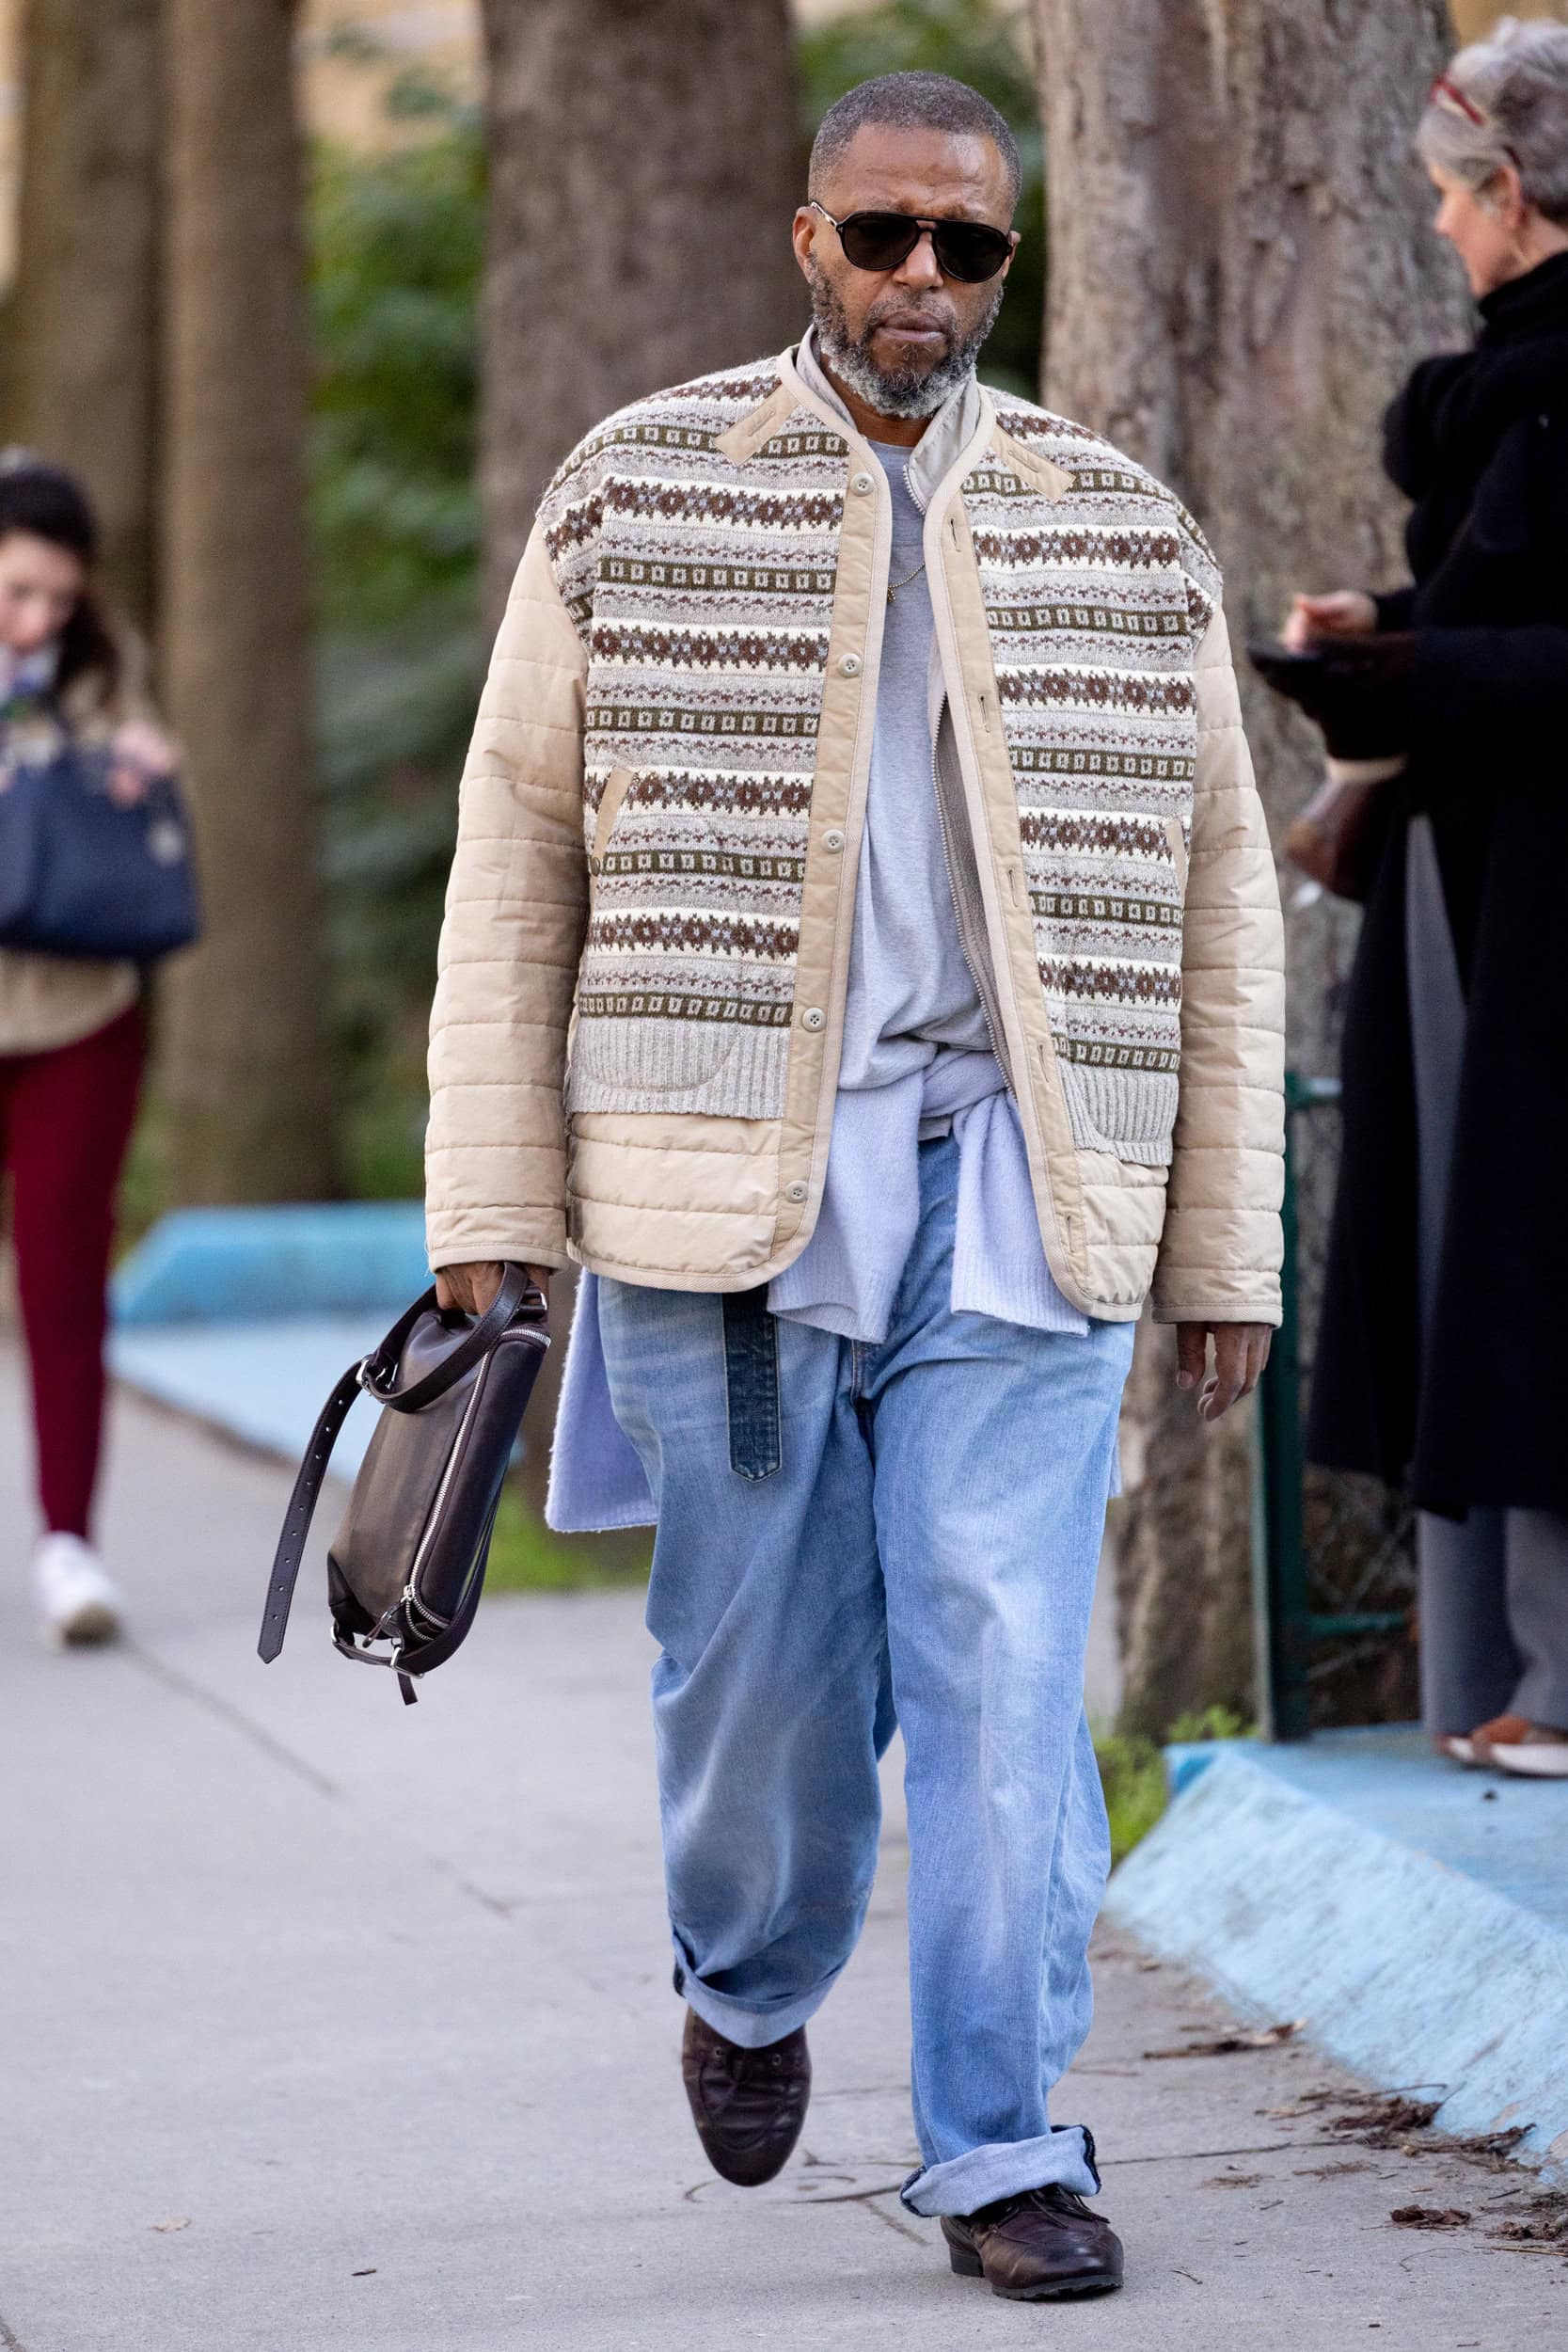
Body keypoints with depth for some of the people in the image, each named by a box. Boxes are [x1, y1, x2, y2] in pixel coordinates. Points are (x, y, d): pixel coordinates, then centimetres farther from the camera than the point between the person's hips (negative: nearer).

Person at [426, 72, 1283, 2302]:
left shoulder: (1130, 541, 9)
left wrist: (1226, 1252, 8)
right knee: (761, 1658, 6)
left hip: (1017, 1188, 1)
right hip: (727, 1177, -1)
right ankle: (752, 1983, 36)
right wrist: (492, 1210, -1)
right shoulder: (632, 496, 5)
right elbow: (516, 866, 5)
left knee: (1002, 1662, -7)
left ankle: (1004, 2144, 2)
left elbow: (1214, 902, 12)